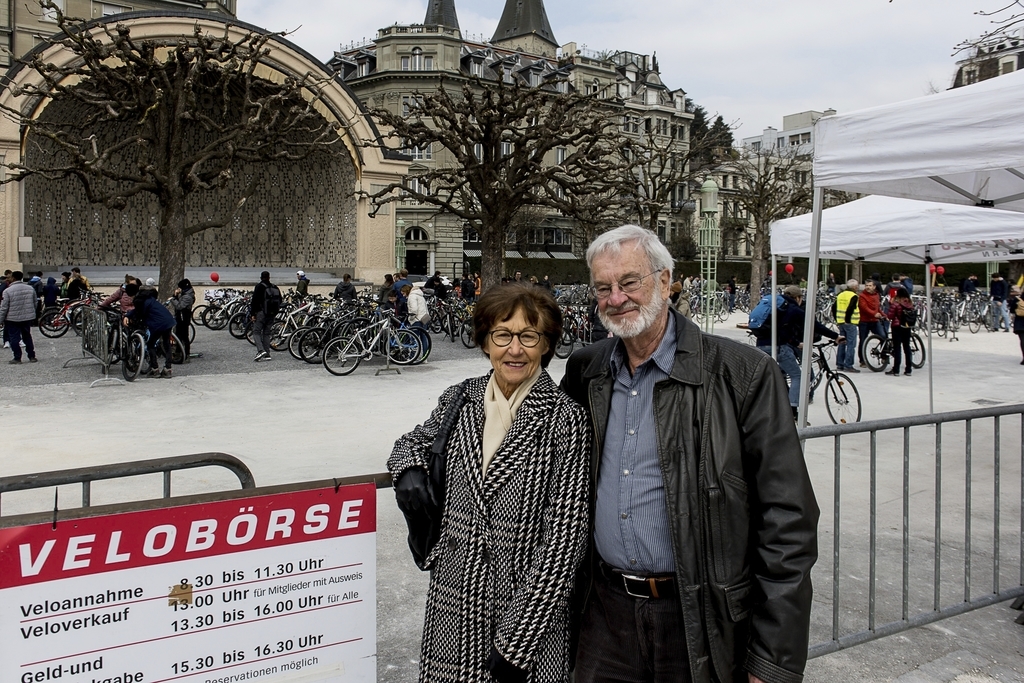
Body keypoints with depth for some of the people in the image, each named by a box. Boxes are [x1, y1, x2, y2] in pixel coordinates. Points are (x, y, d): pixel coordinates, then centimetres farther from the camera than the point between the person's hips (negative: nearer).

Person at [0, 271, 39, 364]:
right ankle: (32, 356, 16)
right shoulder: (30, 288, 3)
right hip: (28, 318, 5)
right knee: (27, 337, 15)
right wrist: (33, 317, 23)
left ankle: (17, 358, 4)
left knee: (14, 339, 3)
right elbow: (35, 304, 12)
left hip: (12, 319, -5)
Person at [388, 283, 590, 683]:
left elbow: (564, 538, -15)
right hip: (453, 603, 4)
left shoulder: (565, 420, -14)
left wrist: (517, 641, -15)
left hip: (528, 607, -4)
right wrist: (409, 468, -4)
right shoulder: (458, 401, 0)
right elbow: (415, 440, 20)